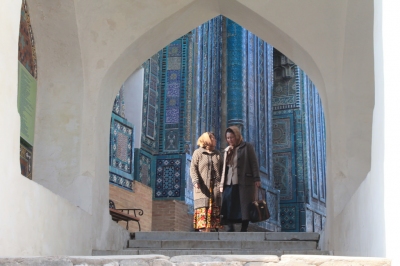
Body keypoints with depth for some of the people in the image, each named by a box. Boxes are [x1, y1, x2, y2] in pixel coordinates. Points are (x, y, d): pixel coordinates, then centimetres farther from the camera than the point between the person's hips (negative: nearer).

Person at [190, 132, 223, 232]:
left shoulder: (217, 153, 16)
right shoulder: (198, 153, 2)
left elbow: (221, 168, 18)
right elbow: (193, 168, -4)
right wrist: (196, 181, -18)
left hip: (215, 186, 4)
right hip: (202, 186, -4)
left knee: (215, 207, 1)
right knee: (203, 208, -8)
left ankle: (214, 227, 4)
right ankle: (202, 229, -10)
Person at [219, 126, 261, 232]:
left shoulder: (247, 147, 3)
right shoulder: (228, 150, 18)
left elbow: (254, 163, -2)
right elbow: (225, 167, 17)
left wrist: (256, 179, -10)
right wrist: (221, 183, 11)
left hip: (244, 183, -5)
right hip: (229, 183, 5)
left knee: (244, 208, -2)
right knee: (228, 209, -3)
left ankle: (244, 229, 3)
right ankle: (230, 229, 0)